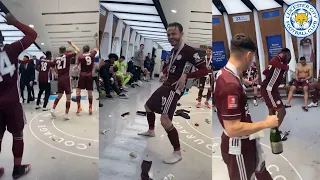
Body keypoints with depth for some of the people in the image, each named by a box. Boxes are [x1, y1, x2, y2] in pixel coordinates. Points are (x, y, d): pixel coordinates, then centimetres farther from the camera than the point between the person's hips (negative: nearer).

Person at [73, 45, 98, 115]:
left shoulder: (80, 57, -2)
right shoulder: (92, 55, 4)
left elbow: (76, 67, -2)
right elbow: (96, 49, 25)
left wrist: (74, 69, 16)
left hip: (82, 75, -2)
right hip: (90, 76, 2)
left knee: (78, 90, 7)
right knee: (90, 92, 7)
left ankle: (79, 107, 0)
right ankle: (90, 108, 9)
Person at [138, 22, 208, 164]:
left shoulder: (189, 51, -15)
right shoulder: (173, 51, 12)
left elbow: (204, 70, -18)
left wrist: (185, 75, -30)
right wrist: (165, 72, 10)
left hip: (175, 88, -10)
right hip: (167, 84, 10)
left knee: (165, 120, -23)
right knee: (148, 106, 25)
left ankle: (177, 153, -5)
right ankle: (151, 131, 51)